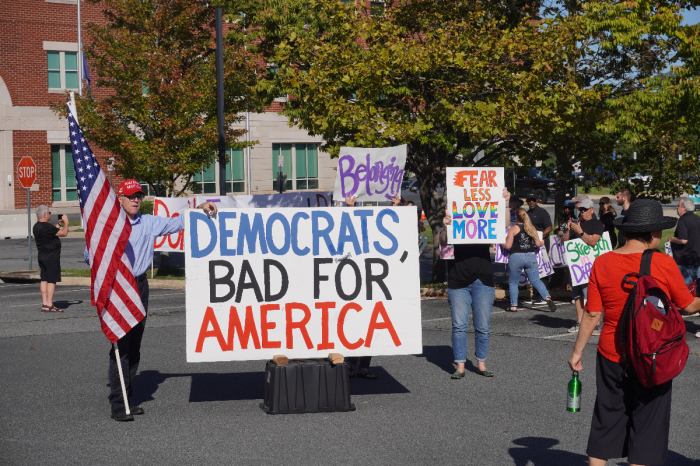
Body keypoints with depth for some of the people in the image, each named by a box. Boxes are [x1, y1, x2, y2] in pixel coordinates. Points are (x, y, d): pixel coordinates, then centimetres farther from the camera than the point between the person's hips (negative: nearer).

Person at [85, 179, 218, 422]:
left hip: (140, 286, 5)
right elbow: (91, 254, 2)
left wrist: (200, 208, 5)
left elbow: (177, 222, 16)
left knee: (134, 346, 9)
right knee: (121, 345, -11)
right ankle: (118, 405, -8)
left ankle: (127, 399, 17)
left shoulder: (149, 223, 11)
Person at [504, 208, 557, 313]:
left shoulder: (513, 229, -4)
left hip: (516, 257, -3)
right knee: (536, 280, 10)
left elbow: (508, 246, -6)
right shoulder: (532, 228, 6)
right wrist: (542, 243, 28)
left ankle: (514, 306, 9)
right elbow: (538, 244, 6)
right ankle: (547, 298, -9)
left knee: (513, 282, 11)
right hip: (531, 257, 3)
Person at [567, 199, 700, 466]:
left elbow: (592, 315, -5)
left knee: (605, 423, 16)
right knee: (646, 427, 9)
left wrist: (577, 351, 5)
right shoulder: (664, 264, -14)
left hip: (611, 358, 3)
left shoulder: (602, 263, -6)